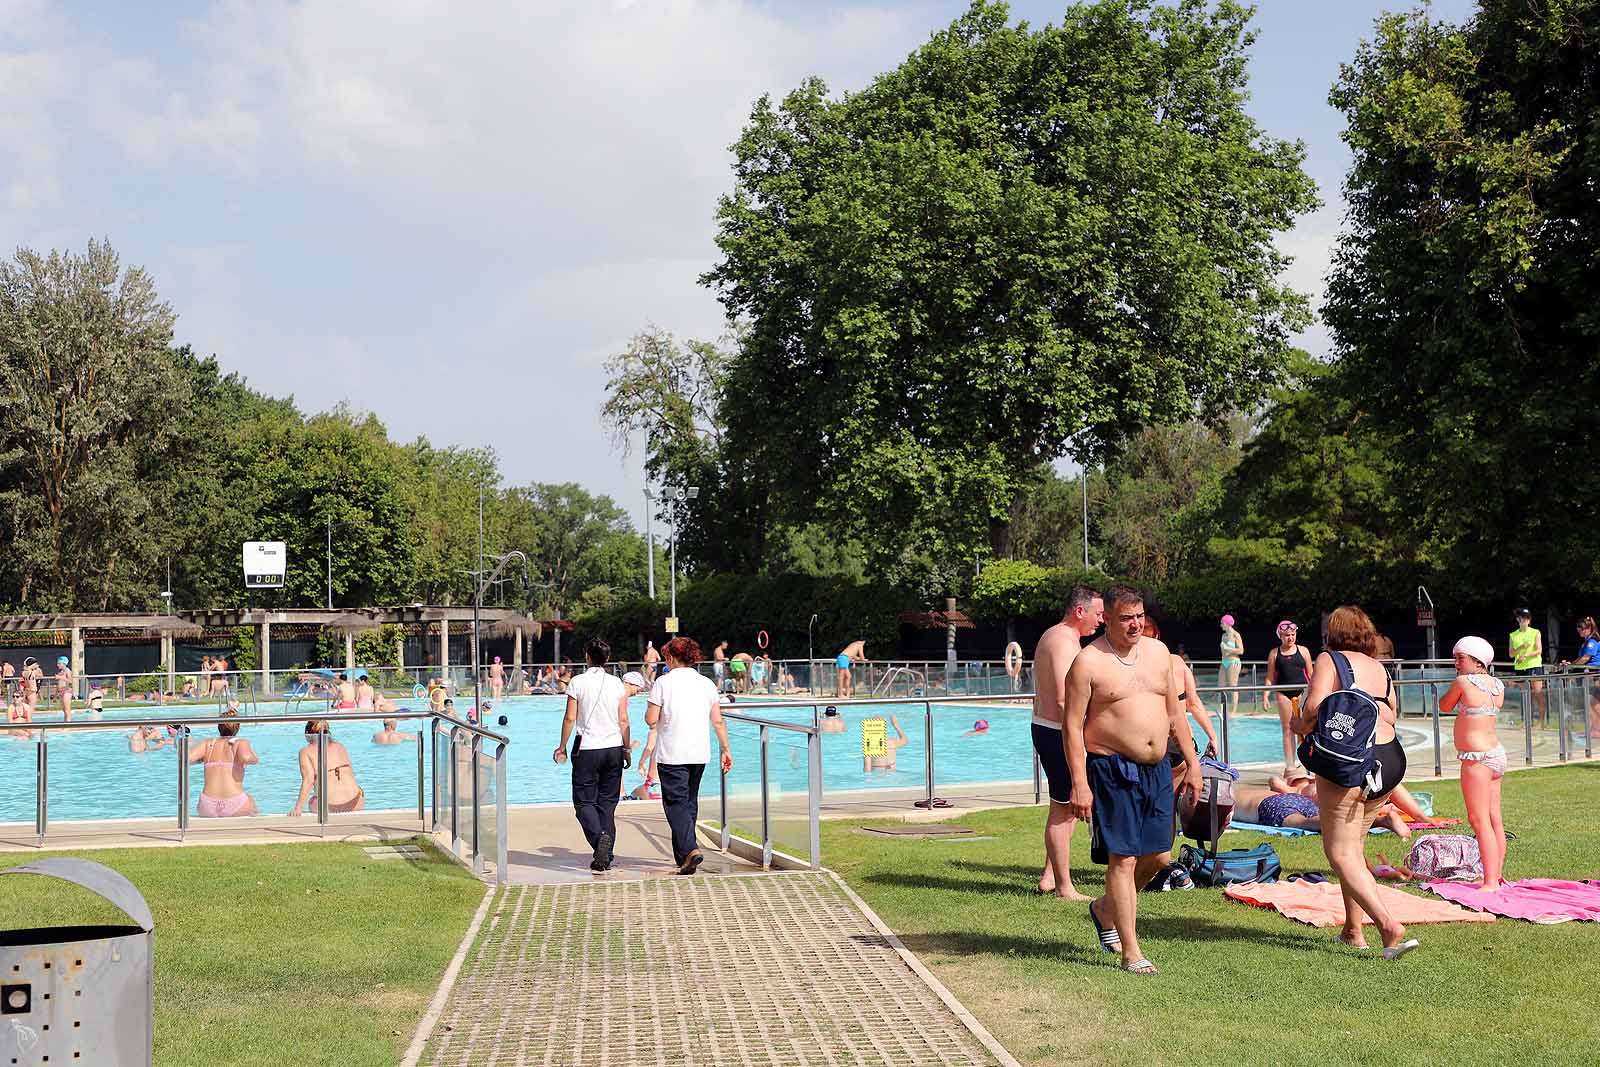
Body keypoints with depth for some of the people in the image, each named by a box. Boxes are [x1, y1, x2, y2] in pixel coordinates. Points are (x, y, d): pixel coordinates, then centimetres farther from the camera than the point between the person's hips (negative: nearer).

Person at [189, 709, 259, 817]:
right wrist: (254, 758, 4)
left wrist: (203, 760, 19)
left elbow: (186, 758, -2)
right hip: (236, 807, -2)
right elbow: (246, 758, -18)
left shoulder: (208, 743, 10)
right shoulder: (241, 742, 3)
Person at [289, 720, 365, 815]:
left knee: (311, 801, 30)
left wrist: (298, 808, -9)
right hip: (355, 802, 3)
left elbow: (308, 780, -8)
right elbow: (351, 773, 13)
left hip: (330, 807, -2)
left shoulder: (306, 752, 3)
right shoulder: (340, 746, 14)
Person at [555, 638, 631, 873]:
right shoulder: (617, 683, 1)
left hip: (587, 748, -3)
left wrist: (562, 747, 6)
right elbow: (623, 721, 2)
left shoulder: (578, 682, -6)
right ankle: (605, 857, 8)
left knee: (584, 801, 4)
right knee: (607, 802, 10)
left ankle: (599, 836, -24)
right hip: (614, 748, 3)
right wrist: (627, 749, 12)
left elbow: (570, 719, -6)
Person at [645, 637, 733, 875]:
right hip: (700, 754, 5)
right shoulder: (707, 683, 6)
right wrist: (726, 750, 12)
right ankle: (683, 855, 21)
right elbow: (718, 721, 5)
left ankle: (689, 849, -22)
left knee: (675, 801, -4)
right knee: (690, 802, 16)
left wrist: (652, 708, 13)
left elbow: (651, 719, -9)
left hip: (672, 754, -5)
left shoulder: (663, 682, -6)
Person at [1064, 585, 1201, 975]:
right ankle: (1131, 953, 0)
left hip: (1157, 770, 6)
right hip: (1112, 771, -6)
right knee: (1123, 859, -6)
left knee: (1156, 856, 10)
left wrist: (1192, 762, 14)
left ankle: (1105, 909, 35)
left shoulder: (1158, 652, 10)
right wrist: (1079, 783, -16)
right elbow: (1073, 726, -9)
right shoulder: (1088, 662, -8)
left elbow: (1174, 712, 18)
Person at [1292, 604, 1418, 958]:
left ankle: (1389, 926, -20)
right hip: (1390, 758, 8)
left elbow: (1315, 707, -17)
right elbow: (1391, 715, 20)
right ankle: (1353, 931, 23)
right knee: (1354, 846, 21)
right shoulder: (1379, 668, 15)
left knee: (1340, 854, -5)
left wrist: (1300, 724, 3)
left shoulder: (1330, 660, -4)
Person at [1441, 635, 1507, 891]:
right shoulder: (1497, 685, 7)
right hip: (1496, 753, 9)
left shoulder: (1463, 682, -13)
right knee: (1494, 819, 12)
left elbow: (1444, 706, 3)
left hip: (1476, 757, -8)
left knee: (1479, 820, -7)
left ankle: (1490, 882, -9)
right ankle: (1496, 876, 17)